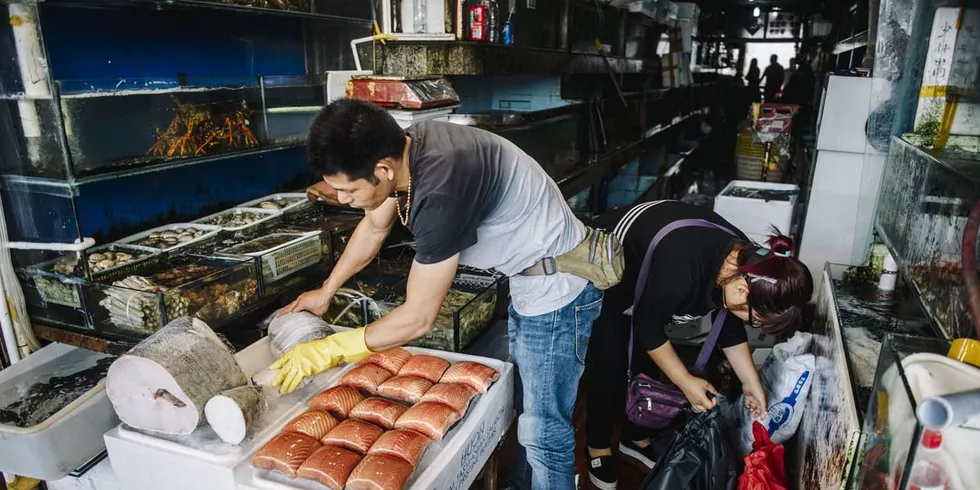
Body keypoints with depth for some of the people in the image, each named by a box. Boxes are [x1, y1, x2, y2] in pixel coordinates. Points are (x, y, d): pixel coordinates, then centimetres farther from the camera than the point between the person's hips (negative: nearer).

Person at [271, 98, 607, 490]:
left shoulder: (442, 191, -36)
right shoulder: (403, 148, -8)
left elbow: (418, 319, -26)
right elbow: (374, 227, 11)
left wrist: (326, 352, -14)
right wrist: (326, 292, 20)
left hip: (557, 289, -9)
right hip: (529, 278, 9)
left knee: (544, 433, 4)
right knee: (525, 404, 23)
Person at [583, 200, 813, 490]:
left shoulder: (746, 262, -18)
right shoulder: (681, 270, -42)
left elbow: (730, 326, 0)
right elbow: (647, 327, -26)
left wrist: (751, 383, 1)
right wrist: (686, 382, -19)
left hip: (641, 271, 7)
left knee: (648, 362, 11)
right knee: (609, 366, -2)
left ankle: (637, 439, 31)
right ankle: (598, 448, 19)